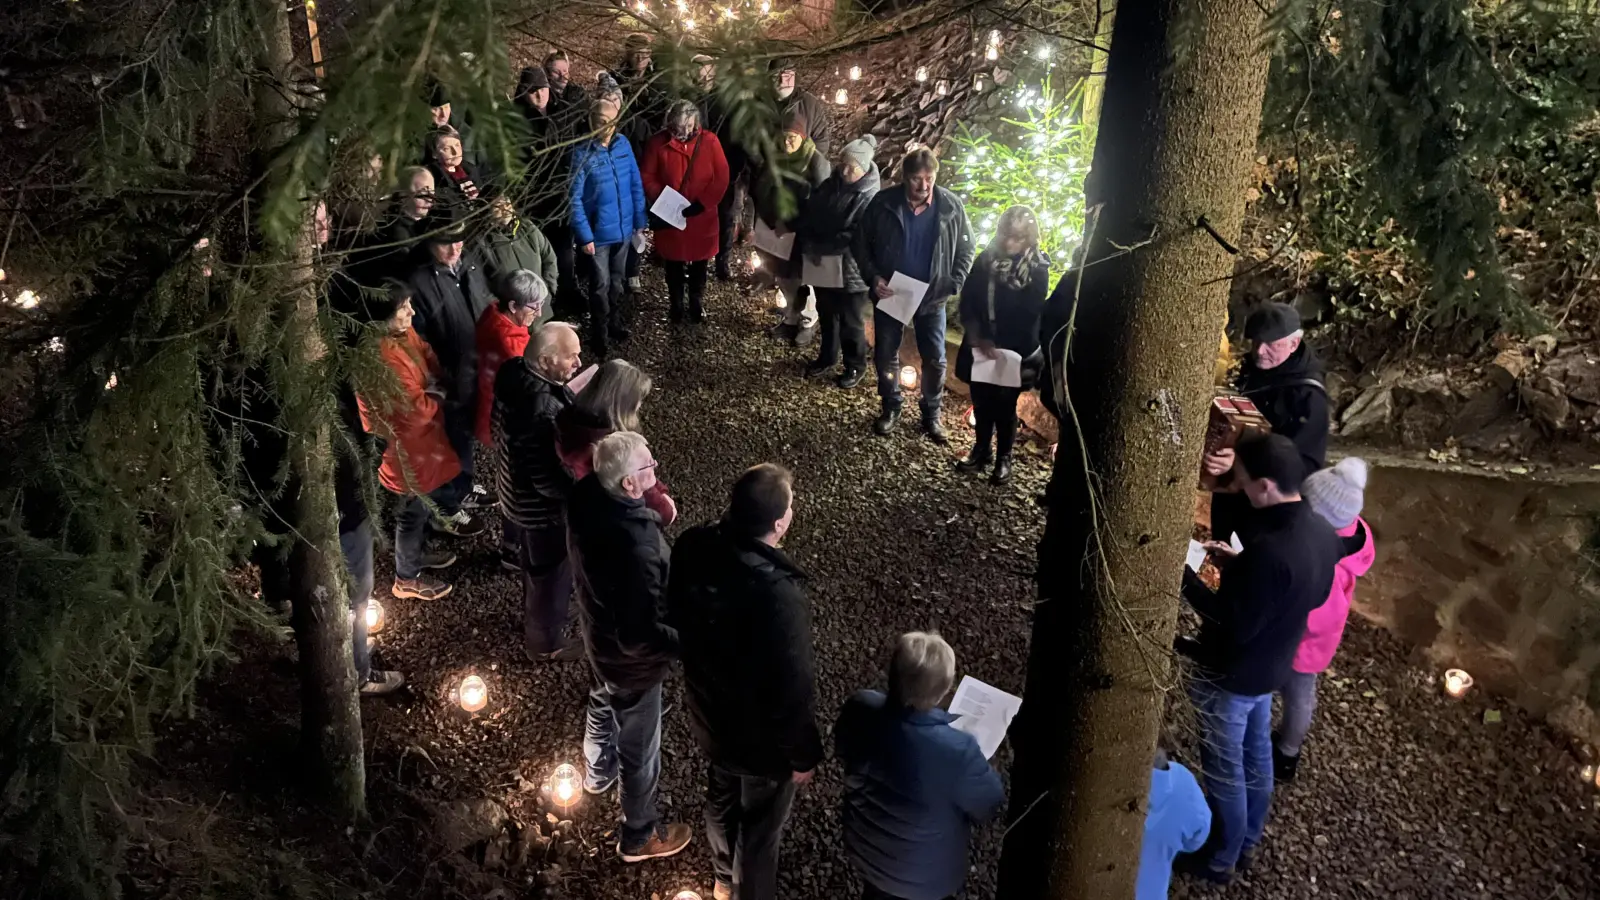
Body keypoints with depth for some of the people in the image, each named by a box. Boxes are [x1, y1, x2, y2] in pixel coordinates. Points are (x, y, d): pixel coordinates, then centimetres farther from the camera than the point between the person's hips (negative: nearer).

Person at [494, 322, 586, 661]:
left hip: (516, 491, 9)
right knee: (551, 575, 18)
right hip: (542, 507, -9)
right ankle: (544, 643, 41)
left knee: (534, 567, 33)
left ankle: (535, 616, 59)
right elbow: (549, 480, -32)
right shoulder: (543, 412, -40)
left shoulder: (513, 371, -12)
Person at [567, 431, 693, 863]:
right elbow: (638, 636, -35)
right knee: (639, 747, 19)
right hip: (631, 659, -8)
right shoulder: (637, 550, -43)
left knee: (603, 705, 36)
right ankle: (639, 835, 45)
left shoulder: (585, 496, -21)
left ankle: (599, 773, 67)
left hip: (598, 633, 8)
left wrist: (650, 507, -3)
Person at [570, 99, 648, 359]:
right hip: (598, 232, -4)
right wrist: (584, 235, -18)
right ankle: (600, 336, 23)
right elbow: (575, 198, -16)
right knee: (601, 285, 7)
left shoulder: (623, 144, -4)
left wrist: (640, 220, 4)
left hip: (624, 228, 4)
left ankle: (615, 324, 40)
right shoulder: (582, 154, -18)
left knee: (617, 281, 21)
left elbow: (636, 184, 3)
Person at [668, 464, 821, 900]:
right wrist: (804, 754, -10)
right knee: (760, 826, 22)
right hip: (762, 737, -7)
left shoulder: (693, 547, -19)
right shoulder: (778, 596, -40)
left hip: (709, 714, 7)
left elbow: (676, 618, 1)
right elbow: (793, 687, -27)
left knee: (721, 798, 33)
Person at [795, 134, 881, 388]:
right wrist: (808, 245, -14)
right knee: (826, 315, 23)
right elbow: (808, 214, 3)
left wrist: (819, 248, -23)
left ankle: (855, 366, 29)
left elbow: (854, 238, -26)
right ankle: (827, 358, 43)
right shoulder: (829, 185, 0)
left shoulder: (869, 199, -20)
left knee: (851, 322, 10)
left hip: (851, 271, -6)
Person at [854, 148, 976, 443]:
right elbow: (862, 243, -3)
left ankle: (931, 414, 25)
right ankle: (891, 408, 32)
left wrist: (954, 285, -13)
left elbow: (965, 250, 0)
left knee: (935, 359, 6)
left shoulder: (952, 207, -10)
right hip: (890, 293, 0)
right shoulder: (883, 203, -12)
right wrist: (872, 277, -16)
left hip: (932, 296, 0)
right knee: (886, 355, 11)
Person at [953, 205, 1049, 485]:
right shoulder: (986, 258, -1)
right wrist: (976, 336, -14)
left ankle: (1003, 458, 22)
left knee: (1005, 405, 7)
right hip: (981, 346, 3)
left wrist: (999, 344, -18)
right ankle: (981, 450, 31)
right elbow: (967, 300, -2)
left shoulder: (1038, 268, -9)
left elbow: (1030, 315, -10)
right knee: (981, 400, 13)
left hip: (1015, 351, -3)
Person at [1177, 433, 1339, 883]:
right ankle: (1247, 841, 46)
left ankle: (1219, 859, 30)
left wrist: (1186, 577, -22)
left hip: (1231, 676, -8)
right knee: (1257, 756, 26)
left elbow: (1235, 625, -29)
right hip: (1271, 667, 9)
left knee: (1225, 770, 11)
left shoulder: (1268, 548, -36)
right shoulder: (1322, 531, -7)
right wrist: (1239, 563, 4)